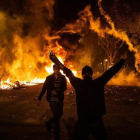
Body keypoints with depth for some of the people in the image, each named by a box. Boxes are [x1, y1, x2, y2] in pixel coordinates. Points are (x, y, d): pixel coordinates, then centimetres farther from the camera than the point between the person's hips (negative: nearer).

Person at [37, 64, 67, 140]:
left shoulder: (63, 78, 2)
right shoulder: (49, 78, -2)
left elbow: (64, 88, -3)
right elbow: (44, 88, -1)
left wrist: (57, 91, -20)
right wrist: (39, 99, -2)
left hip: (60, 99, 3)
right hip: (52, 99, -3)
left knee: (60, 114, 11)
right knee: (56, 115, -5)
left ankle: (49, 123, 39)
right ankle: (57, 134, 9)